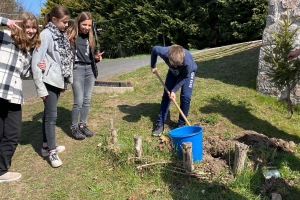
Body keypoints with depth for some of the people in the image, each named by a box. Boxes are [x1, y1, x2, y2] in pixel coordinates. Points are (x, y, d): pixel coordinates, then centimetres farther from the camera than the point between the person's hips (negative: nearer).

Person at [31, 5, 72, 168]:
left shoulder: (61, 35, 11)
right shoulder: (46, 34, -13)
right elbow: (36, 62, -17)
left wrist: (65, 81, 12)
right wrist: (40, 88, -17)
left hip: (58, 81, 8)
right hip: (48, 81, -7)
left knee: (49, 113, 15)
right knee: (51, 115, -3)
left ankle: (47, 146, 27)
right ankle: (52, 151, 9)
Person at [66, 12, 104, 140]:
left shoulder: (90, 37, 13)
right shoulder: (70, 35, -5)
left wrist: (97, 57, -1)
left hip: (90, 69, 6)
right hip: (77, 69, -6)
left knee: (87, 100, 9)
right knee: (79, 101, -4)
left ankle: (83, 125, 24)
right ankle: (74, 128, 13)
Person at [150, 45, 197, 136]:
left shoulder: (187, 61, -44)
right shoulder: (164, 52, -38)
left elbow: (184, 77, -24)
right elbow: (154, 49, -14)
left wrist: (174, 90, -25)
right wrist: (153, 66, -1)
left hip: (188, 72, -2)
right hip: (173, 71, 3)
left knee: (185, 96, -16)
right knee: (166, 95, -3)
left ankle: (181, 125, 0)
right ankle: (160, 124, 4)